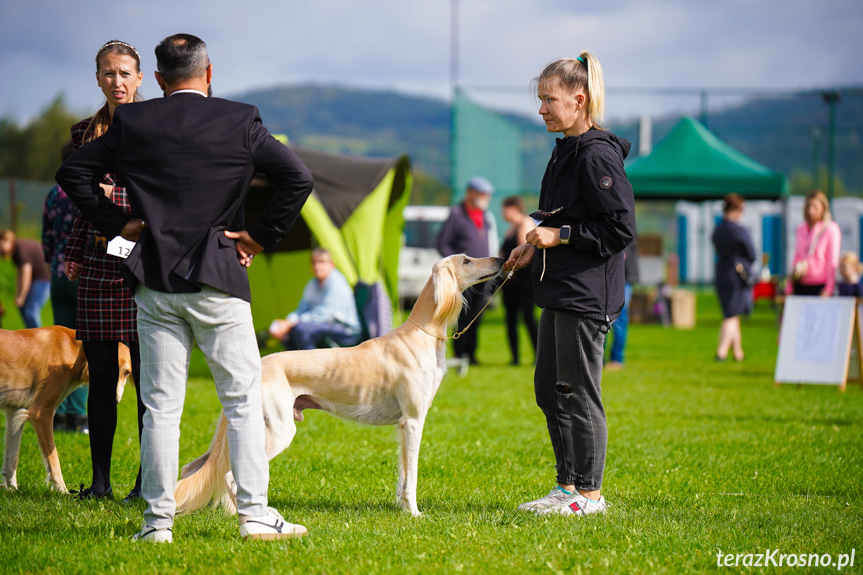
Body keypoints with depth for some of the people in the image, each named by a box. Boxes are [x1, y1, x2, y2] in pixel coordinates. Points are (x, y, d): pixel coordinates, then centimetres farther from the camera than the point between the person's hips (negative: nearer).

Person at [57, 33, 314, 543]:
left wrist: (117, 223, 8)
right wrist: (262, 237, 1)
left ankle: (159, 520, 6)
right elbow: (299, 179, -6)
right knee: (244, 399, 4)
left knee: (160, 405, 5)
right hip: (218, 280, -2)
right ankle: (255, 514, 1)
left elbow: (73, 173, 5)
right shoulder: (241, 121, -1)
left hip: (155, 281, 2)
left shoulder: (132, 123, 3)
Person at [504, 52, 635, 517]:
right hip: (560, 291, 10)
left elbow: (621, 227, -19)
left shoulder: (597, 155, -16)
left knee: (577, 391, -4)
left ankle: (589, 491, 4)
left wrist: (561, 236, -17)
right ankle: (567, 486, 20)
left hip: (587, 293, -10)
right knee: (548, 389, 12)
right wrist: (535, 249, 13)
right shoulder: (566, 152, 14)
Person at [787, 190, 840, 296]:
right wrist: (789, 287, 13)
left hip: (819, 285, -4)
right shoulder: (801, 229, 12)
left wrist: (829, 288, -7)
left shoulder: (831, 229, -3)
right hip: (800, 285, 4)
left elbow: (833, 261, -3)